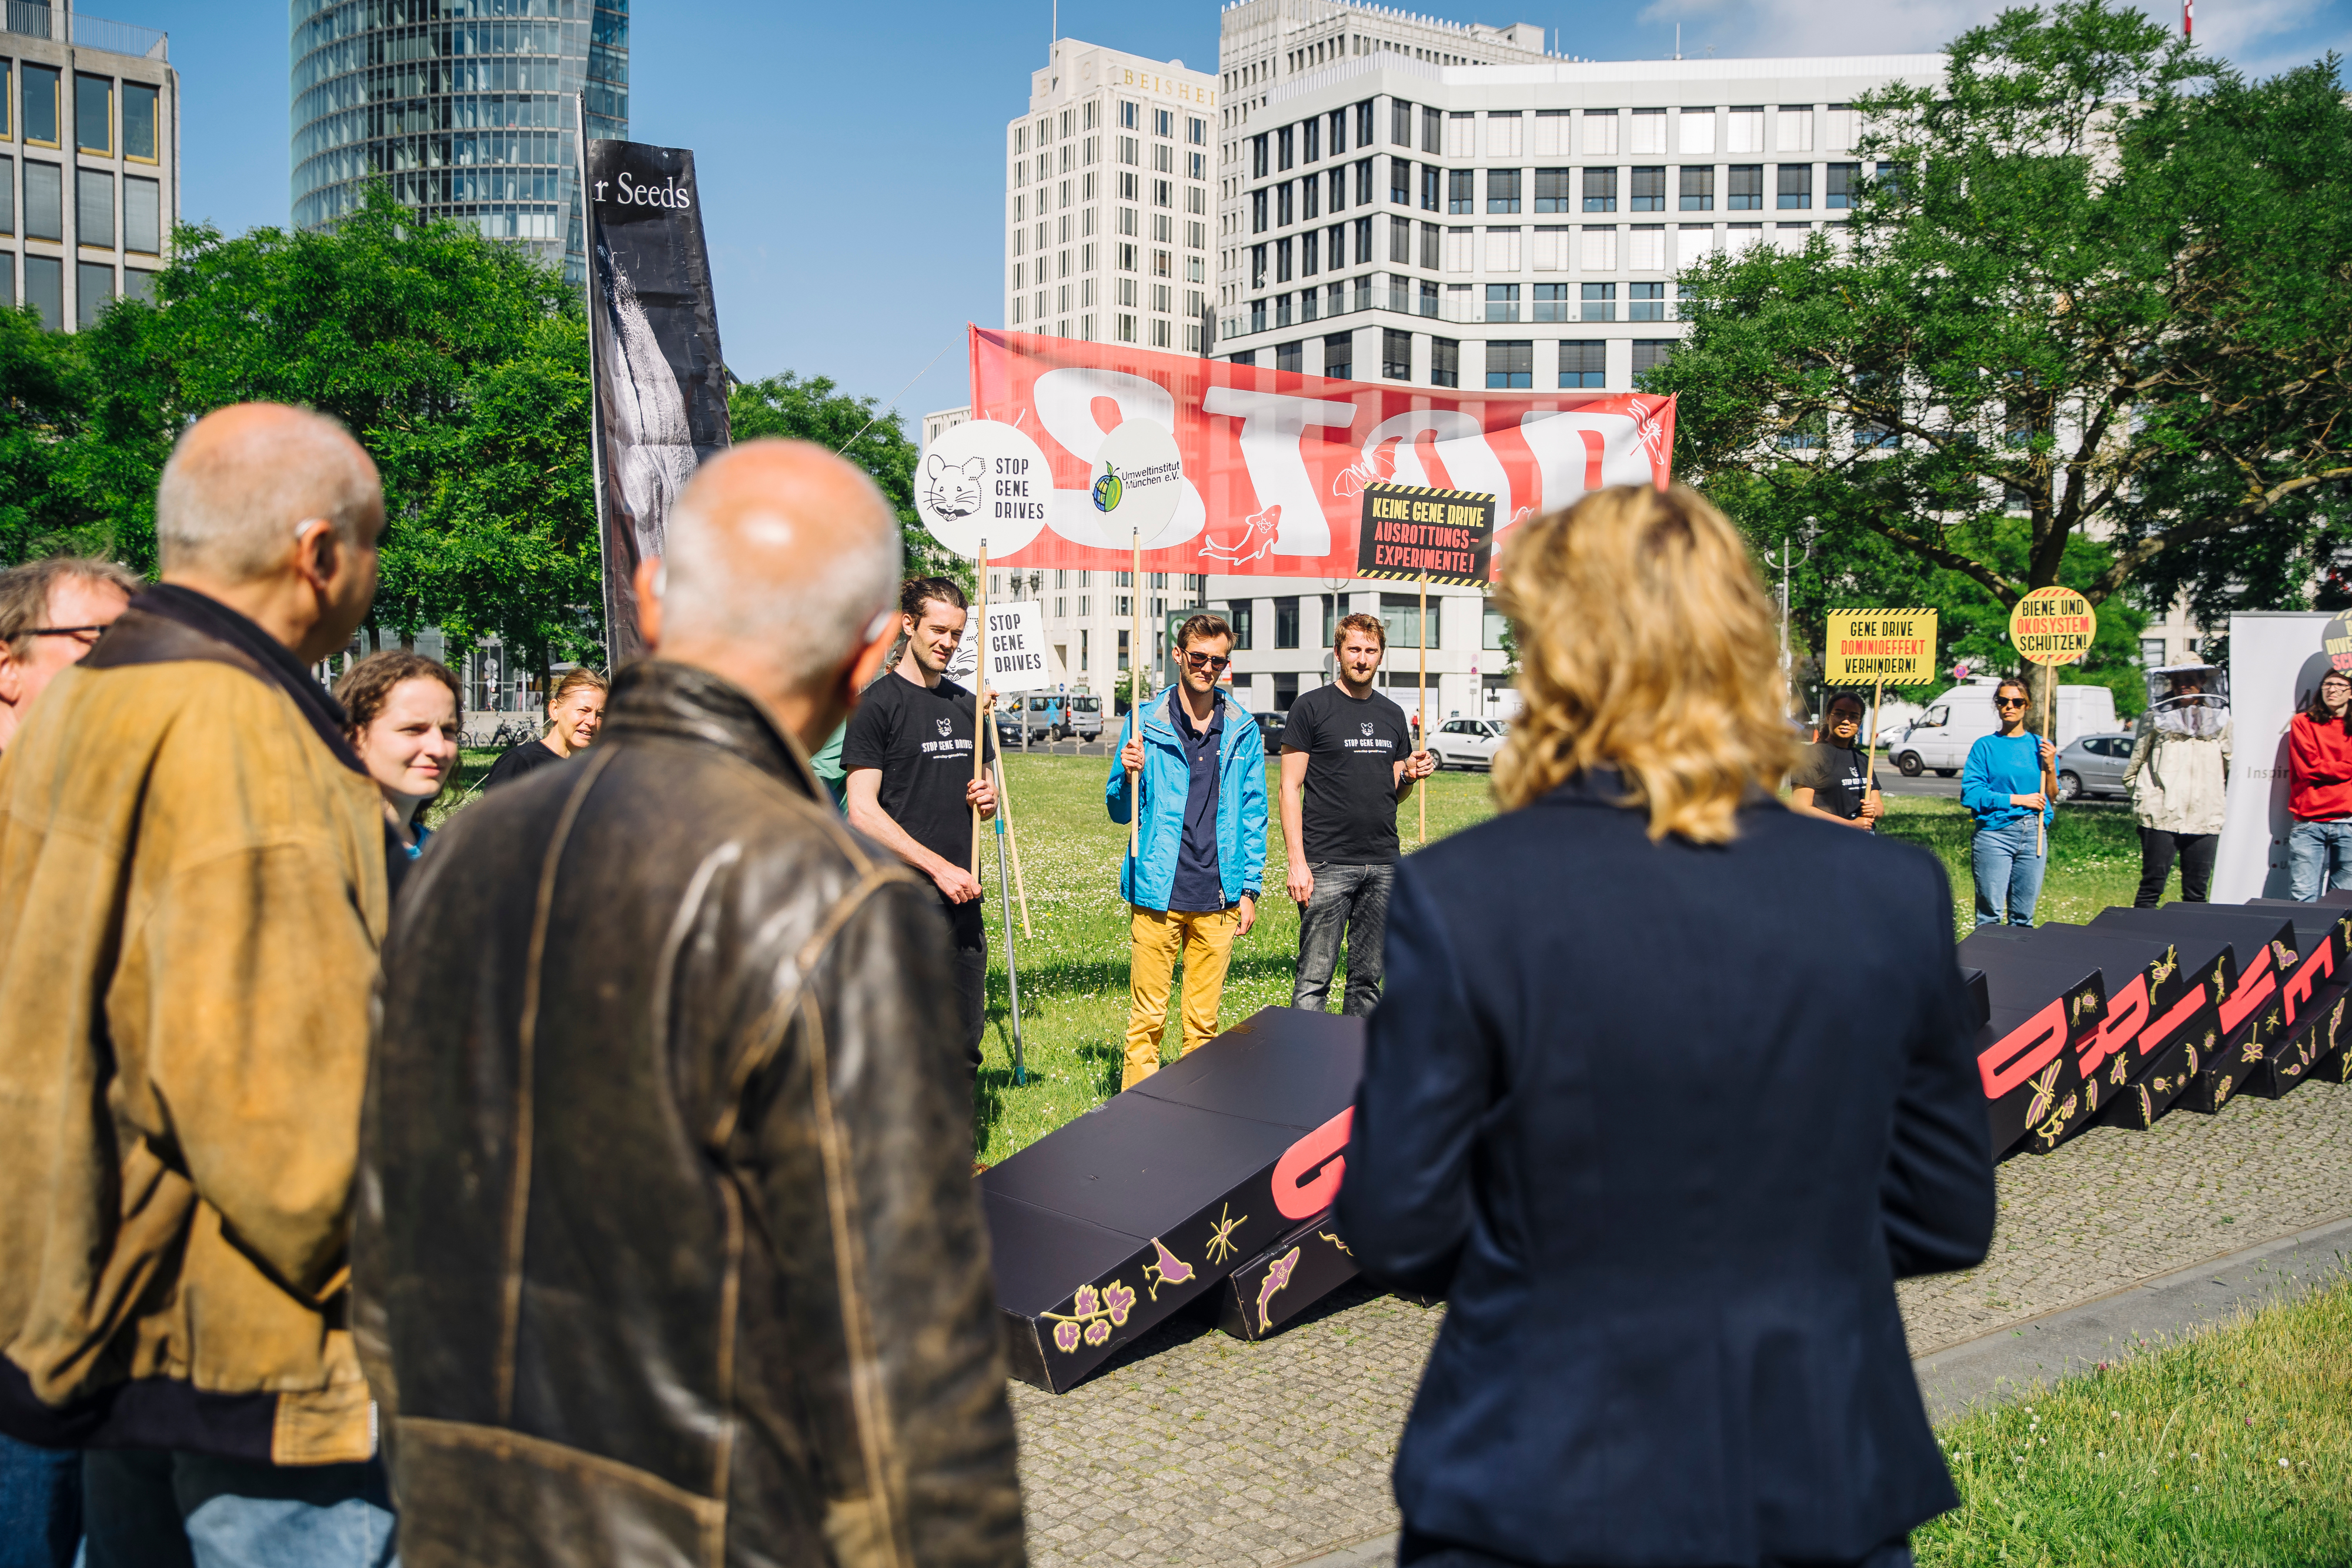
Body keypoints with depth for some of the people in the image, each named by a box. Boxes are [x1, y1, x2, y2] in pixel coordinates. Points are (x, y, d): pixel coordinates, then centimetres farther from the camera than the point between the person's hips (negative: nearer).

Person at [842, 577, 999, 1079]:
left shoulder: (966, 705, 15)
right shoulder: (878, 704, -5)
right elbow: (862, 811, -12)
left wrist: (987, 800, 2)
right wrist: (939, 867, -16)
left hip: (964, 898, 6)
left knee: (964, 1039, 11)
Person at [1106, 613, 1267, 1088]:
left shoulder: (1242, 730, 8)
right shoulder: (1144, 723, 3)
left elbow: (1253, 814, 11)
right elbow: (1119, 812, 7)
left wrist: (1250, 889, 6)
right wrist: (1129, 777, -14)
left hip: (1219, 896, 2)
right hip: (1157, 892, -2)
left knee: (1204, 1020, 9)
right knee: (1147, 1017, 1)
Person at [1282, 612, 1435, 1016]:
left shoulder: (1393, 715, 15)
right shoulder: (1311, 708, -1)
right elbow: (1291, 788, -4)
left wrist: (1410, 775, -3)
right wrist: (1297, 862, -12)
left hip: (1383, 865, 5)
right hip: (1327, 863, -5)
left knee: (1368, 978, 9)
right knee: (1314, 979, -6)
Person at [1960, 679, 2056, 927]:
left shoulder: (2040, 746, 11)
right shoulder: (1985, 746, 2)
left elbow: (2052, 797, 11)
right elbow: (1970, 794, -8)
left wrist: (2049, 766, -5)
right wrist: (2016, 800, -12)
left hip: (2034, 834, 3)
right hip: (1995, 832, -3)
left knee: (2024, 916, 6)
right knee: (1990, 913, -6)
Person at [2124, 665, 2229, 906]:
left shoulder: (2220, 717, 11)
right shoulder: (2156, 716, 4)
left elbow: (2232, 766, 17)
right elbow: (2135, 763, 8)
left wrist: (2225, 800, 9)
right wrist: (2141, 796, 1)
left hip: (2205, 821, 2)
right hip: (2161, 815, -2)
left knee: (2197, 892, 6)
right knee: (2152, 886, -2)